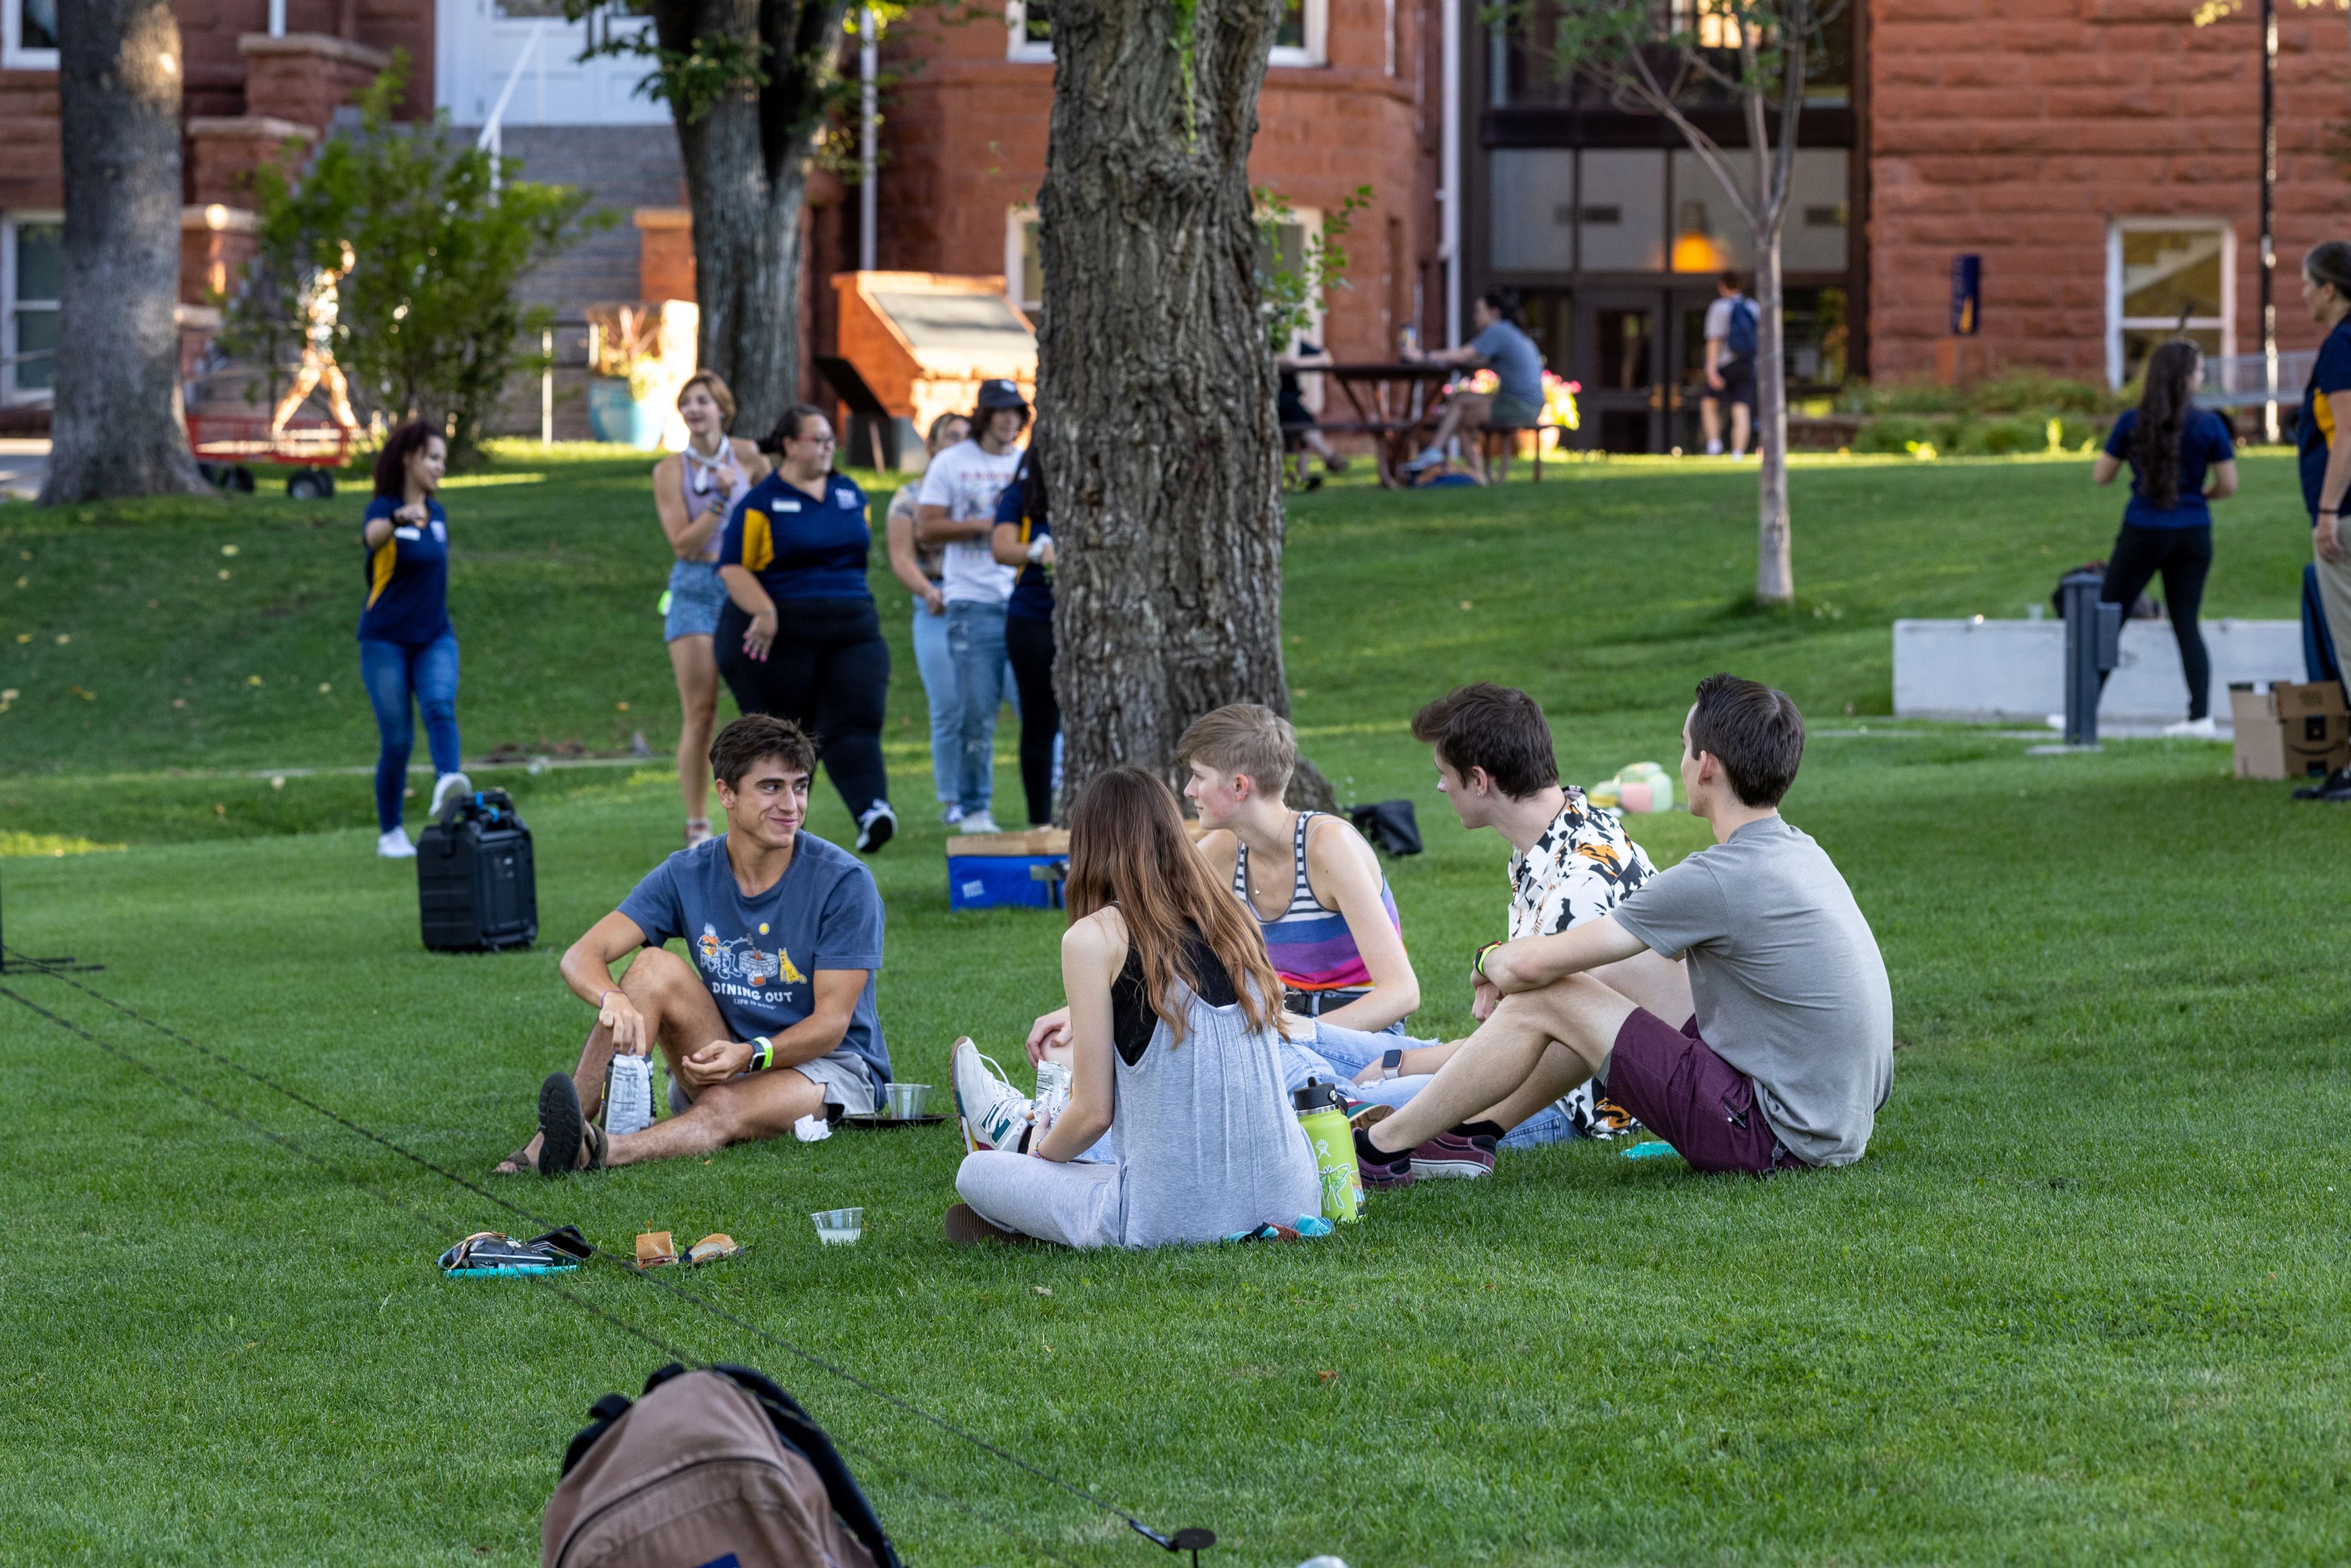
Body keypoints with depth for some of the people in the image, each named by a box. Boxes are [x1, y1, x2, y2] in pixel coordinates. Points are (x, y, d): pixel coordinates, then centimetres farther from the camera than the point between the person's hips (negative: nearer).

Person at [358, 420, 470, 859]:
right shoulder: (383, 509, -10)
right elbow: (372, 535, -35)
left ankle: (447, 786, -47)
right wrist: (399, 519, -58)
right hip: (386, 640, -4)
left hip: (434, 638, 4)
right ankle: (389, 833, 14)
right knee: (398, 739, -2)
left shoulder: (437, 513, 10)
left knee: (440, 707, -24)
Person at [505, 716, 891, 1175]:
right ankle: (555, 1131, -34)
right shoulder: (688, 874, -3)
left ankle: (598, 1151, -64)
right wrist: (614, 999, -36)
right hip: (727, 1058, 4)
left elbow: (832, 1022, -16)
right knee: (657, 966, -21)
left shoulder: (843, 881, -13)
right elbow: (582, 957, -11)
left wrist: (749, 1056, -34)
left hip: (832, 1066, -4)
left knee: (726, 1107, -36)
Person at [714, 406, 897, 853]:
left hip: (850, 631, 4)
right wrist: (764, 611, -22)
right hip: (780, 633, -4)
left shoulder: (850, 495, 14)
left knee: (855, 719, -15)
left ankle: (872, 810, -33)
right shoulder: (762, 502, -4)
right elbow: (733, 568, -9)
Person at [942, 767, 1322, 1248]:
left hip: (1175, 1217, -5)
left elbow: (1093, 1114, -6)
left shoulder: (1095, 938, -9)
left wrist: (1038, 1155, 16)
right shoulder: (1234, 920, 7)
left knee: (977, 1173, 15)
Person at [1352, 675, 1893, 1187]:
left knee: (1545, 1000, -3)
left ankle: (1382, 1148, 11)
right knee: (1621, 971, 19)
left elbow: (1531, 965, -14)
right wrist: (1511, 974, 14)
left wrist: (1491, 960, 9)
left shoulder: (1717, 879, -21)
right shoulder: (1798, 850, 8)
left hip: (1779, 1137, -9)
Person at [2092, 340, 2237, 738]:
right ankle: (2201, 715, -3)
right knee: (2186, 623, 7)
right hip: (2192, 534, 1)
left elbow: (2100, 476, 0)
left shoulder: (2133, 422, -6)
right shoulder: (2208, 424, -5)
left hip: (2143, 533, -1)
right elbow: (2229, 485, -2)